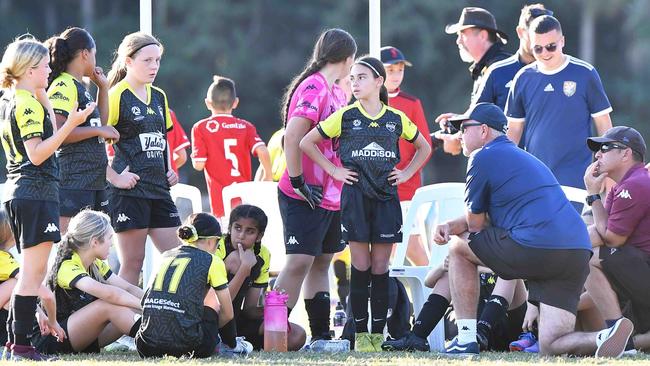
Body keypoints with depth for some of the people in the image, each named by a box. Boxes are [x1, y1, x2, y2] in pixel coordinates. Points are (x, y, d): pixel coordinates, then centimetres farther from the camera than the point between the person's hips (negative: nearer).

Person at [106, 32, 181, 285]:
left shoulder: (159, 97, 16)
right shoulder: (117, 96, -9)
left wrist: (169, 170, 14)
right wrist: (115, 175, -16)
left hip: (158, 188, 8)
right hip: (130, 189, -8)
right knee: (132, 262, -5)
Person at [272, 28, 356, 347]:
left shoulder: (337, 93, 15)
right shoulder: (313, 88, -15)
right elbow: (292, 138, -23)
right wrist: (299, 183, -21)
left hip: (332, 196, 9)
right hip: (305, 197, -9)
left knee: (321, 262, 12)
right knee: (300, 262, -13)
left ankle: (321, 335, 17)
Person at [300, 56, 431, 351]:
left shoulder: (396, 119, 5)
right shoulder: (345, 117, 0)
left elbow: (424, 148, 20)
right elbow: (306, 143, 3)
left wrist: (406, 173, 7)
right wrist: (334, 171, -2)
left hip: (386, 198, 1)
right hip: (355, 197, -1)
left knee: (380, 269, 2)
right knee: (361, 268, -2)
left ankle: (378, 335, 5)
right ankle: (360, 335, 4)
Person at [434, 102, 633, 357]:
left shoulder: (483, 158, 4)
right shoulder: (523, 157, 32)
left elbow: (475, 224, 10)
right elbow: (484, 214, 35)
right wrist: (451, 225, 19)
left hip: (534, 249, -8)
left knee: (458, 246, 18)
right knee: (551, 348, 4)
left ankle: (466, 340, 10)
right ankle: (605, 338, -25)